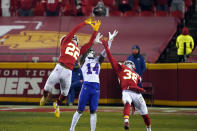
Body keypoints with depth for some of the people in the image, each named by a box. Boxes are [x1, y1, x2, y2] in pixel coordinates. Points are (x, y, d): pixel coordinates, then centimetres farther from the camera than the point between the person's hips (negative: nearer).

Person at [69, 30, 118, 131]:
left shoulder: (98, 61, 19)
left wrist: (110, 40, 4)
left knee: (93, 111, 4)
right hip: (86, 86, -3)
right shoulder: (84, 61, 9)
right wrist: (94, 42, -10)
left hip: (96, 88, 3)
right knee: (80, 110, 1)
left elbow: (105, 52, 12)